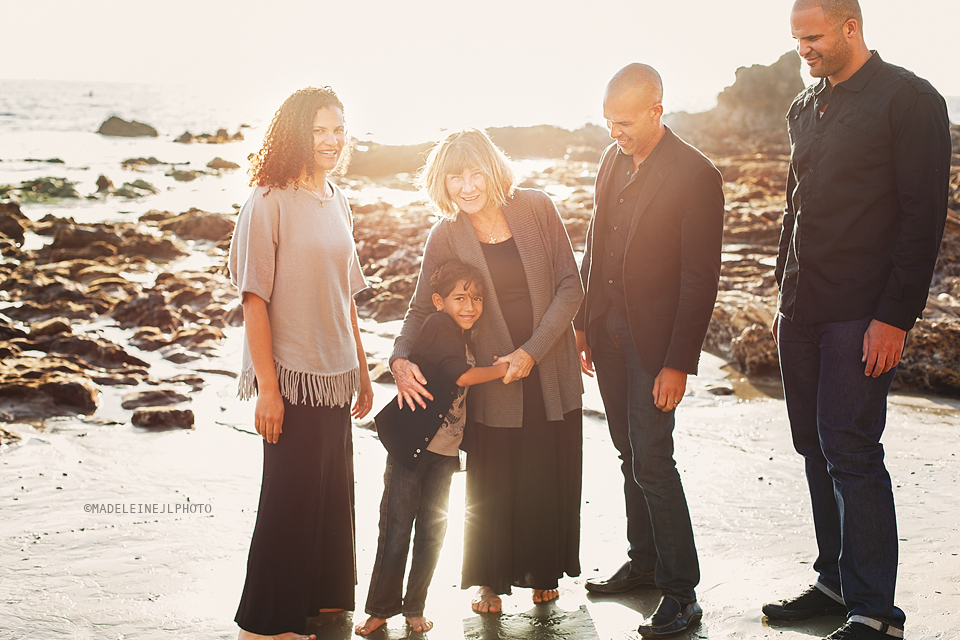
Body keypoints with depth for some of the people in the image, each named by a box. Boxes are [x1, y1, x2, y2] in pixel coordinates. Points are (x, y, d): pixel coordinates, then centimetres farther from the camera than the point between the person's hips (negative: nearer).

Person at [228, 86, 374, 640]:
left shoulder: (338, 204, 11)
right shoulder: (269, 204, -11)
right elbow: (254, 299, -13)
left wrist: (362, 369, 18)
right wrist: (266, 387, -17)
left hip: (335, 376, 7)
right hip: (291, 377, -7)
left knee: (334, 494, 13)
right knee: (290, 500, 0)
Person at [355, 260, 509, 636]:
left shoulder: (464, 338, 14)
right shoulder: (439, 324, -11)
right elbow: (460, 376, -19)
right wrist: (501, 369, -8)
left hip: (444, 450, 8)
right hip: (411, 445, -8)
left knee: (433, 528, 10)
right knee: (396, 527, -2)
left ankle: (414, 607, 21)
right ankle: (381, 608, 9)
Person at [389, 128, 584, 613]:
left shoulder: (535, 209, -8)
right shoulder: (446, 236, -6)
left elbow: (569, 286, -6)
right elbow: (422, 308, 1)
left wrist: (532, 352, -14)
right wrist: (401, 359, -19)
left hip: (550, 369, 1)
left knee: (549, 477, 9)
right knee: (490, 483, 5)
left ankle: (541, 572, 31)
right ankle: (488, 579, 26)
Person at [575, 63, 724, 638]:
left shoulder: (696, 176, -15)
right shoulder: (613, 160, 7)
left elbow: (701, 279, -15)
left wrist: (679, 363, -17)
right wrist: (583, 324, 12)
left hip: (654, 340, -7)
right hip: (608, 333, 7)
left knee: (652, 461, -7)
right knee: (631, 455, 16)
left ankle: (680, 593, 3)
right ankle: (644, 562, 30)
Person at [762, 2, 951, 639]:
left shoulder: (910, 101, -7)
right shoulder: (806, 108, 16)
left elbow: (924, 215, -12)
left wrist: (895, 316, -17)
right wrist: (786, 293, 16)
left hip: (862, 315, -7)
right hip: (803, 311, 7)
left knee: (849, 449, -9)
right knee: (817, 448, 10)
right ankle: (836, 584, 22)